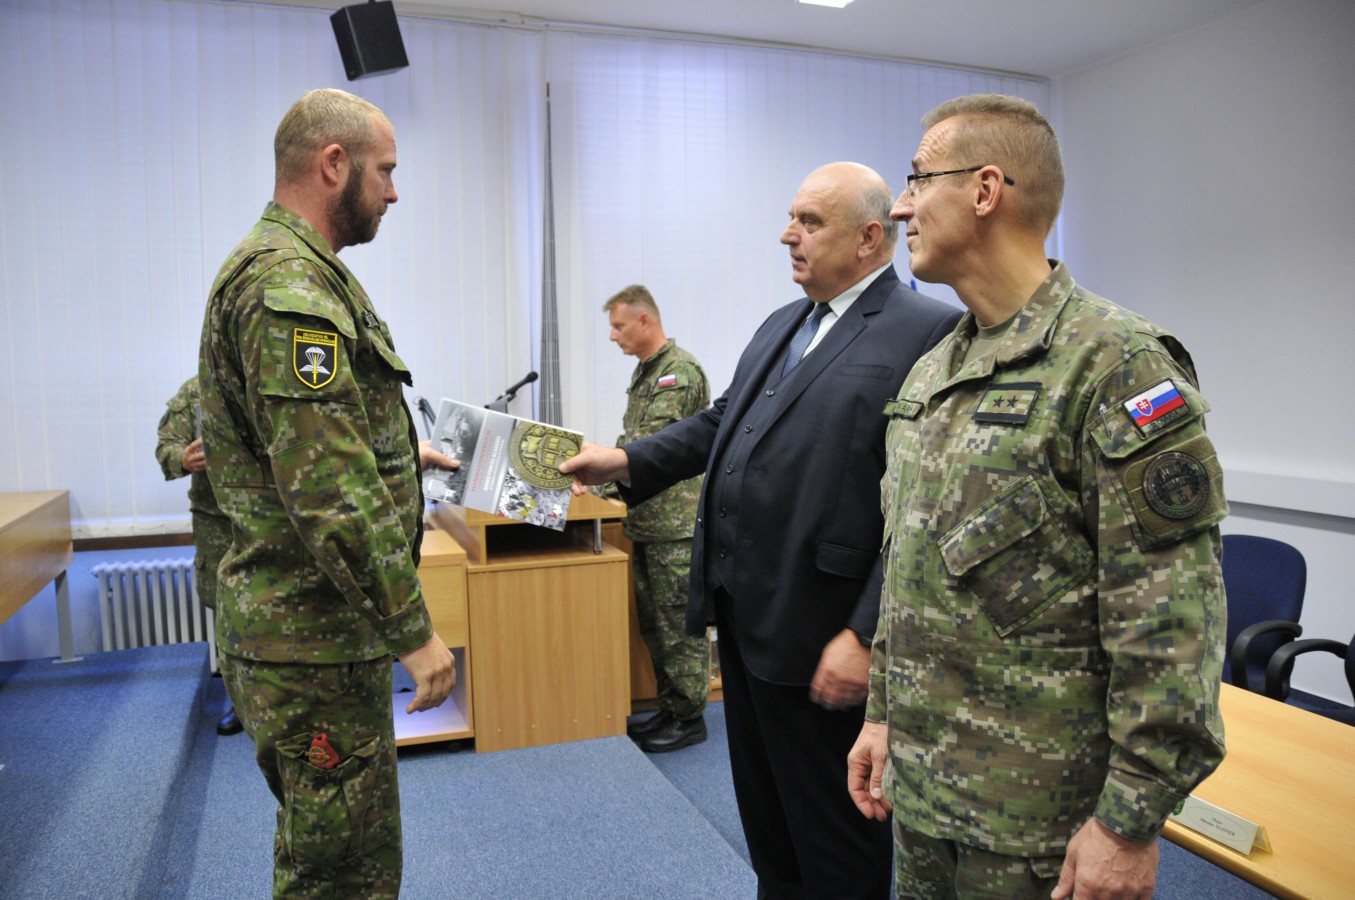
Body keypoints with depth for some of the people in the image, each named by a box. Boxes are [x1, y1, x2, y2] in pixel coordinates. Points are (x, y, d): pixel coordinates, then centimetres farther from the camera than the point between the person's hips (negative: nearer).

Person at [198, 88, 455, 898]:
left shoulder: (298, 270, 15)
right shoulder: (291, 286, -20)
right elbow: (331, 489, -26)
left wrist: (397, 452, 19)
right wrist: (412, 628, -22)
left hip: (317, 622, 11)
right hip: (315, 634, -11)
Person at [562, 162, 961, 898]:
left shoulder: (928, 334, -15)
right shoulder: (781, 326, 13)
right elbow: (722, 421, 18)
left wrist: (865, 636, -22)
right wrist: (629, 460, 6)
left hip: (819, 636, -8)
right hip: (744, 615, 8)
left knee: (835, 840, 12)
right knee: (766, 817, 25)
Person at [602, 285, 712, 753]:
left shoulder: (680, 371, -15)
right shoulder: (645, 370, 16)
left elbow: (651, 445, -24)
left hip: (675, 522, -10)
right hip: (646, 520, 10)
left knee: (679, 622, 1)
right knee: (653, 621, 15)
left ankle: (689, 717, 13)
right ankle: (668, 709, 27)